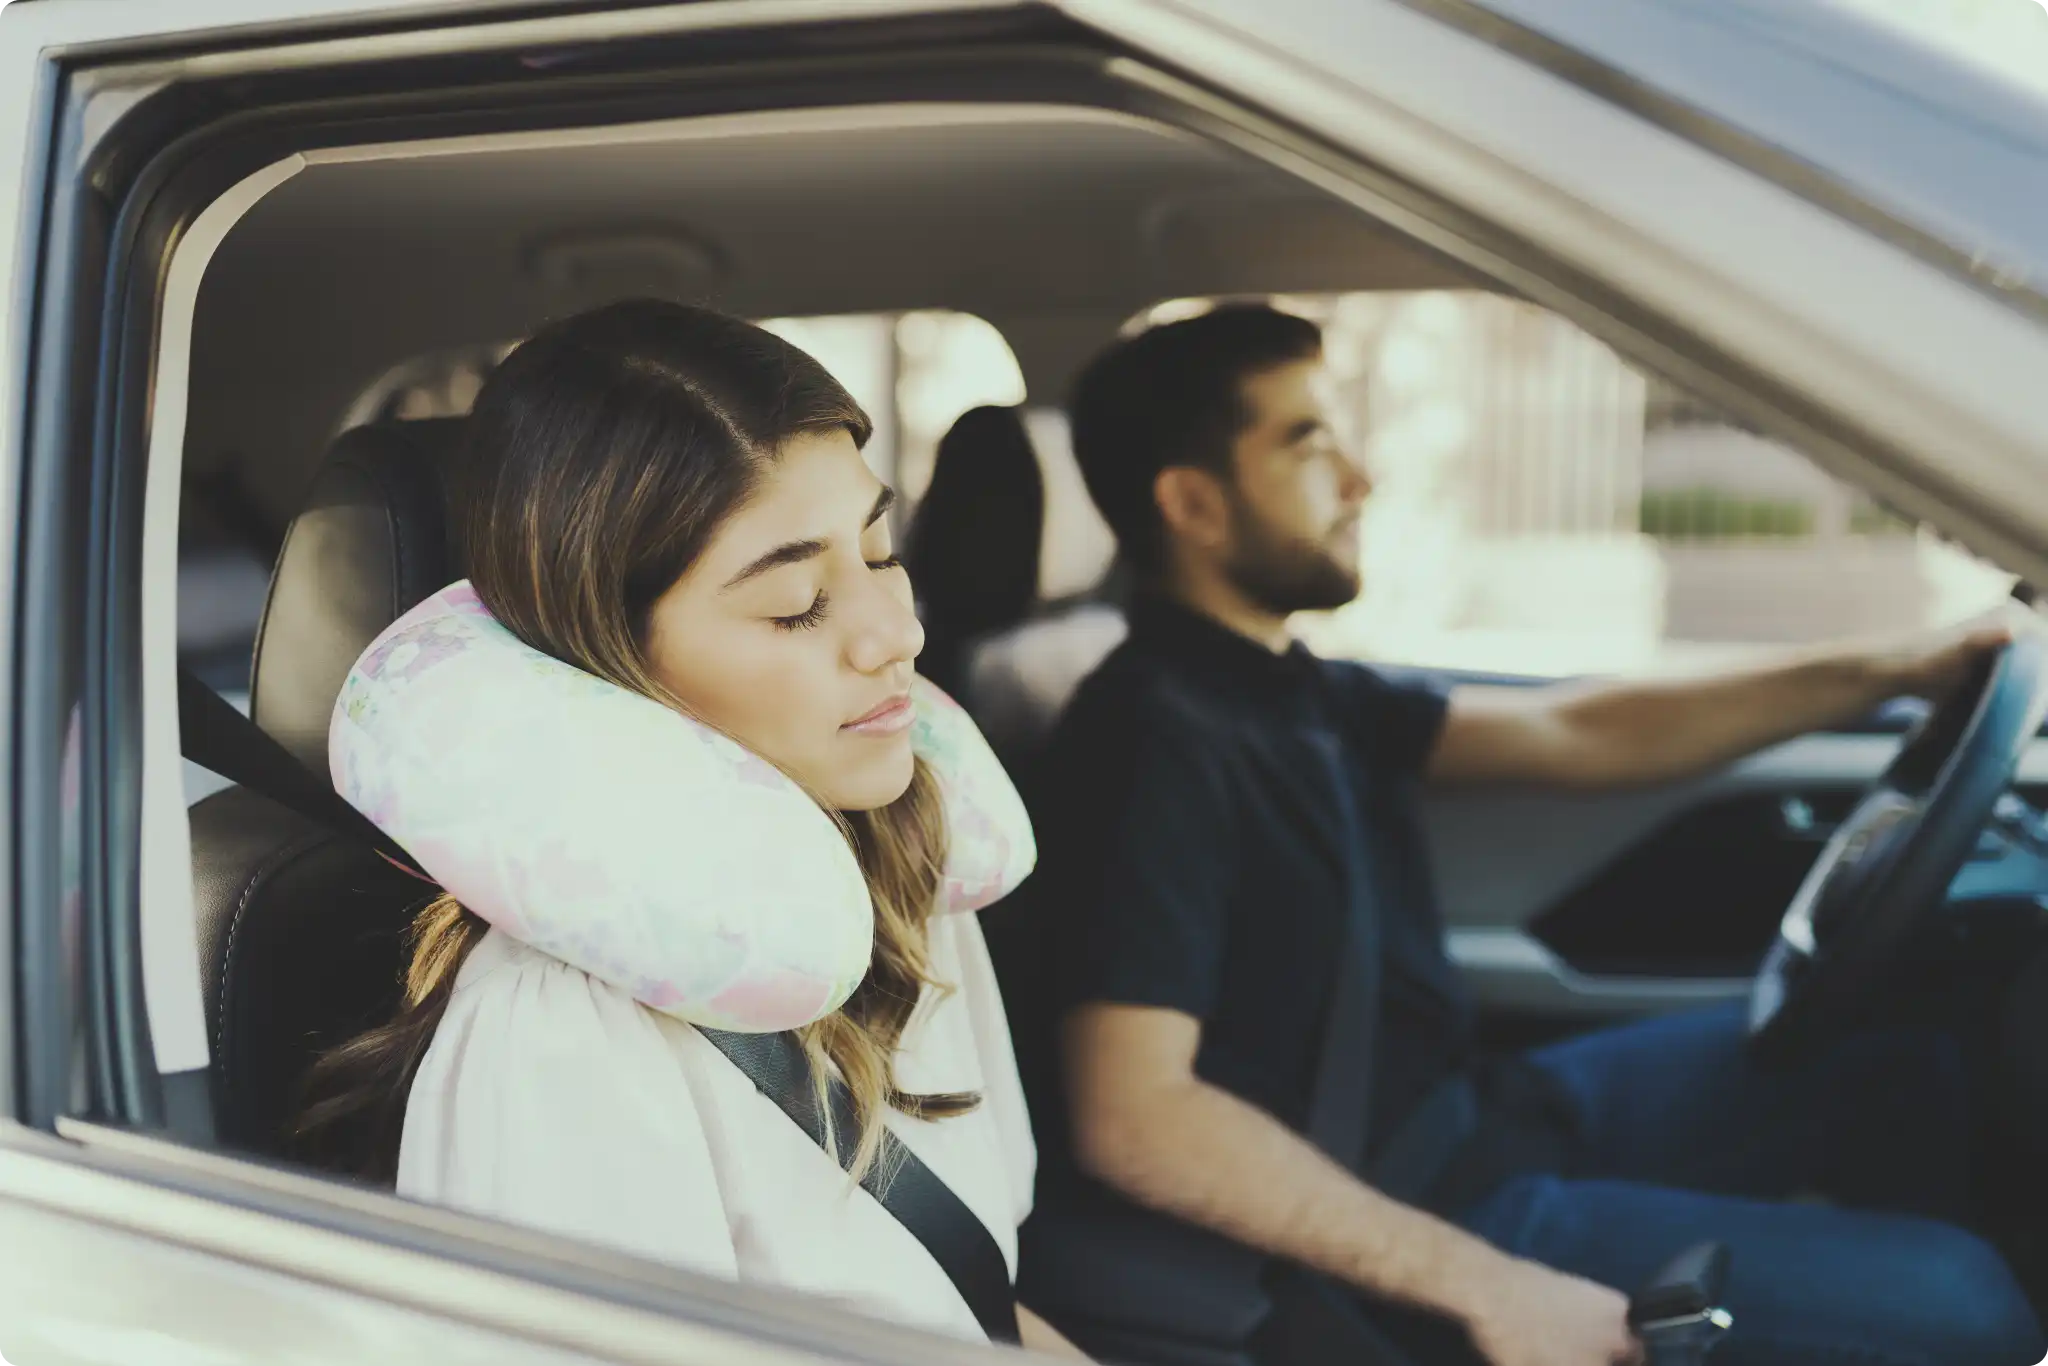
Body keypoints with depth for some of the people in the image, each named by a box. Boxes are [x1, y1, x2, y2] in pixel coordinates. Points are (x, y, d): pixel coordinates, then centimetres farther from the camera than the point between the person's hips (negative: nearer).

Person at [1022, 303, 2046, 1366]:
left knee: (1896, 1071, 18)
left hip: (1479, 1111, 10)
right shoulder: (1158, 738, -22)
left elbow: (1578, 736, 11)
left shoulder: (1297, 695, 8)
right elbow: (1132, 1117, -29)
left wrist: (1885, 671, 7)